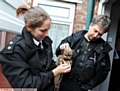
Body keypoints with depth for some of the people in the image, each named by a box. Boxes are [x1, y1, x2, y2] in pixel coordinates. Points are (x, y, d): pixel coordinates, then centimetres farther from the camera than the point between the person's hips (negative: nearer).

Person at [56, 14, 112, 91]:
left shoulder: (103, 48, -6)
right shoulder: (74, 38, -7)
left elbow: (103, 71, 1)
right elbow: (58, 53, 2)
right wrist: (61, 49, -19)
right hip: (65, 83, 1)